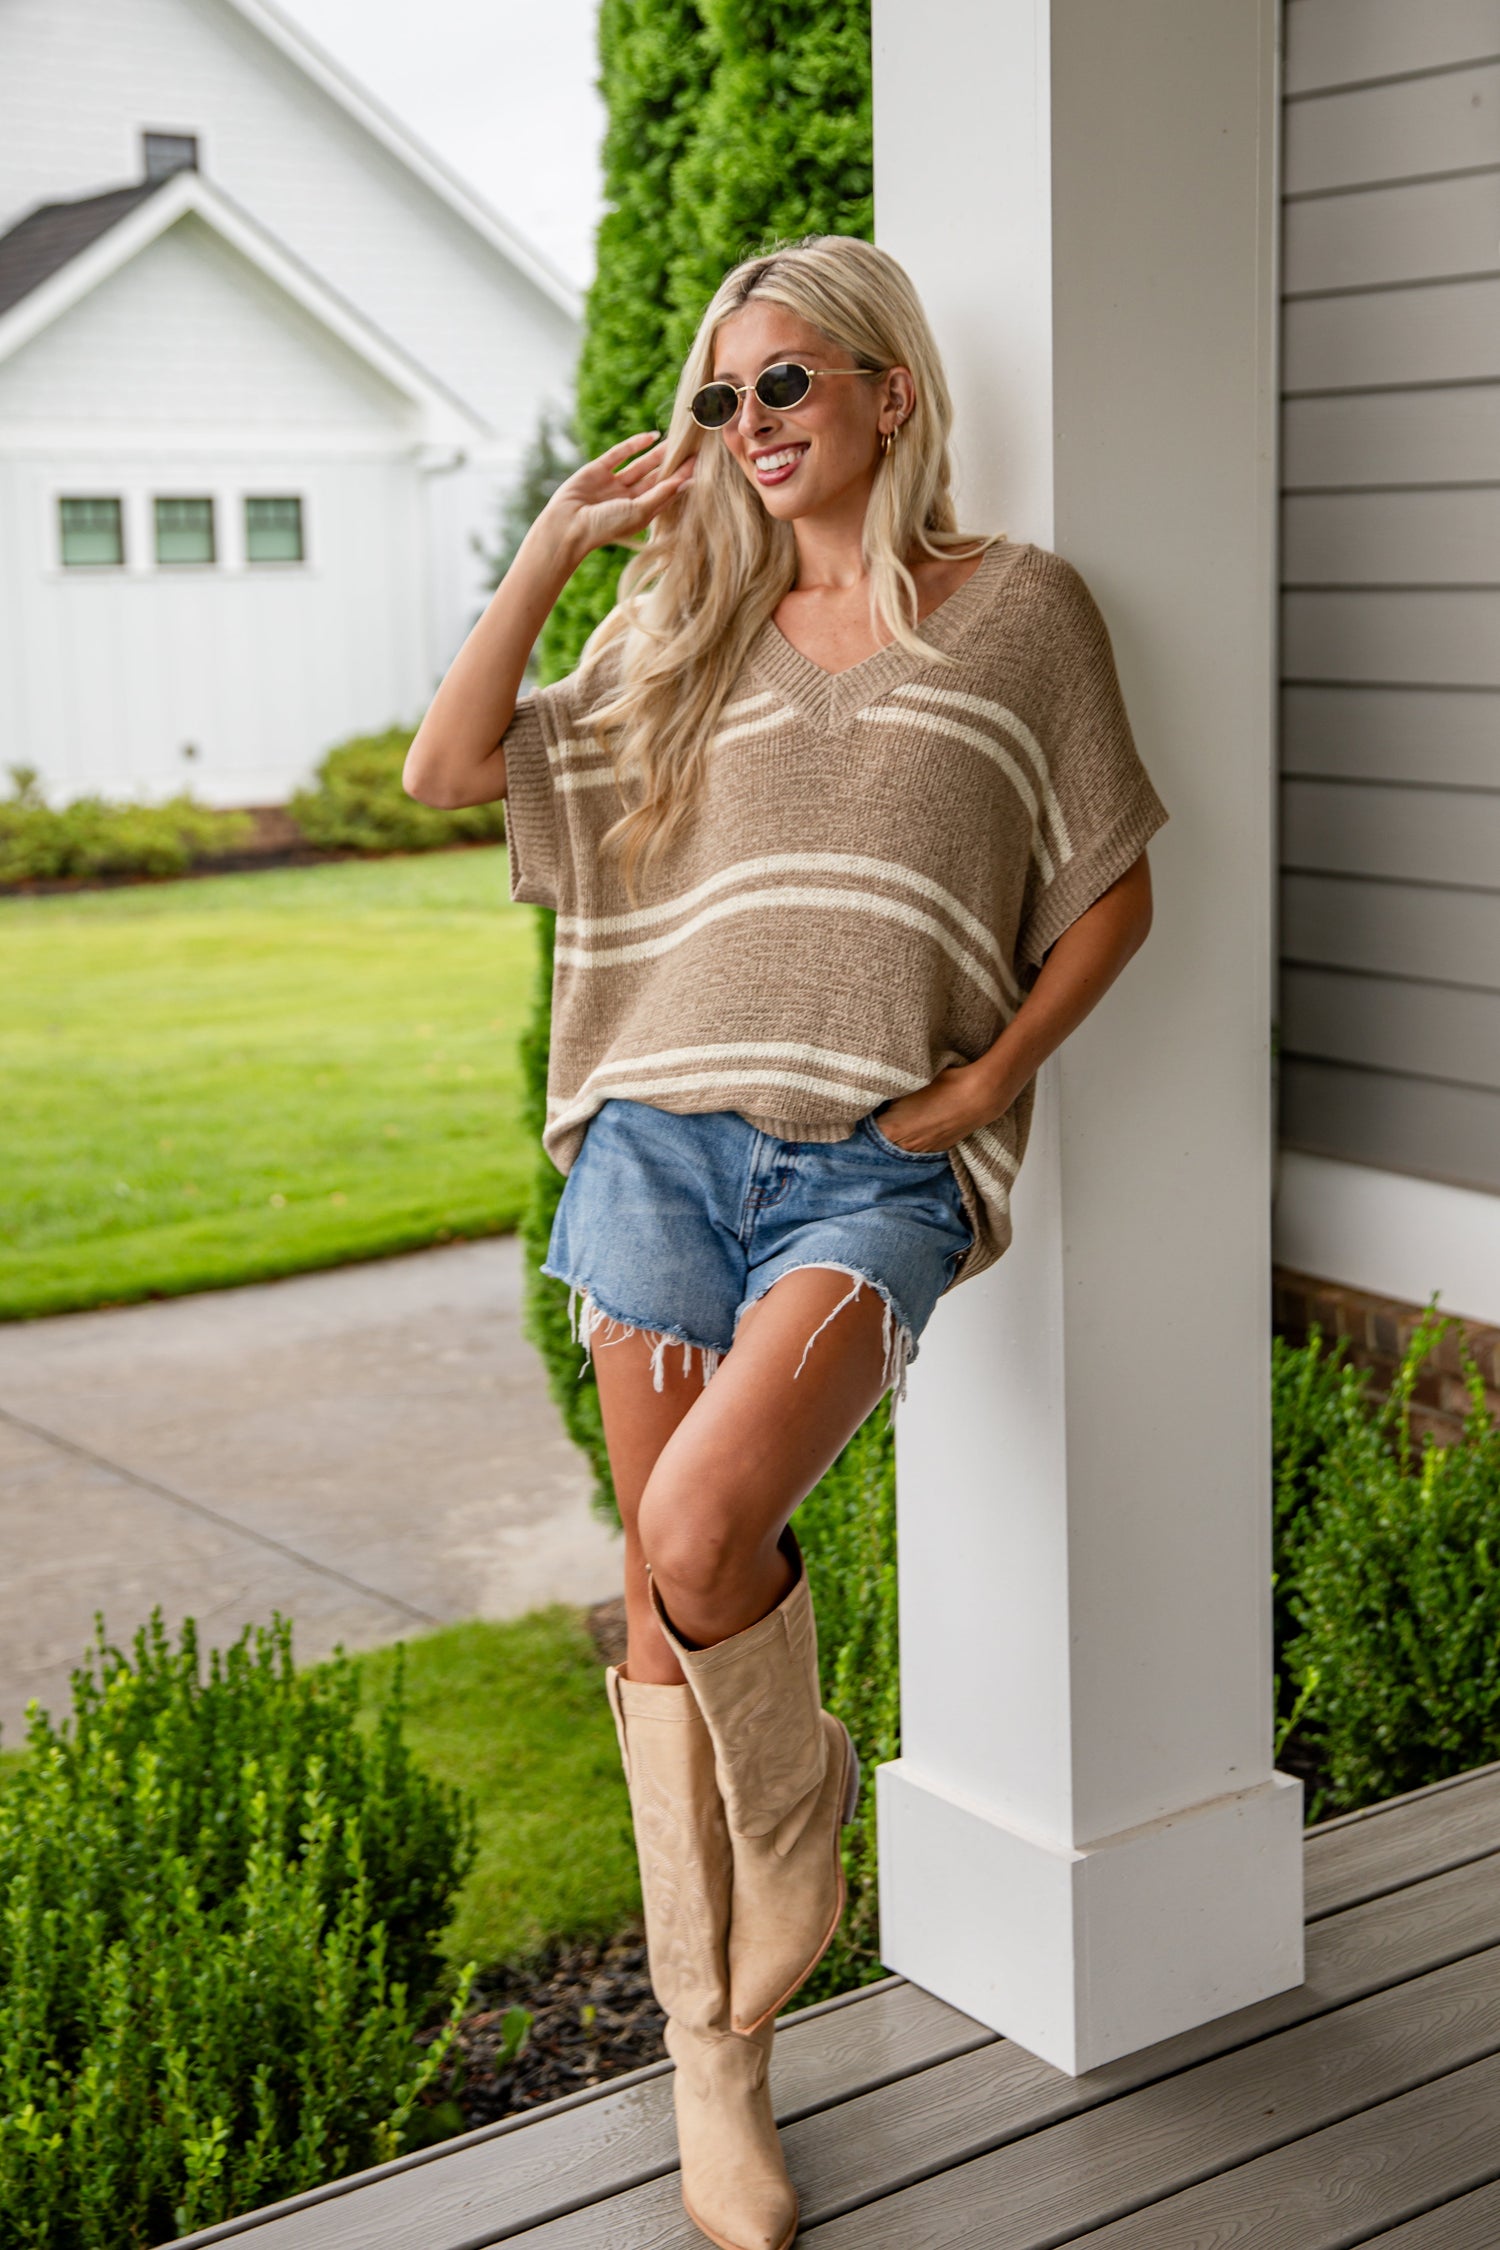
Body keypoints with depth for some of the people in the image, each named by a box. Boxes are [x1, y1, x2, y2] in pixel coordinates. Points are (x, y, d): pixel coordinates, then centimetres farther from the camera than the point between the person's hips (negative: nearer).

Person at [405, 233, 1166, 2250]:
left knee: (704, 1529, -25)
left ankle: (799, 1817, 9)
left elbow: (1115, 884, 8)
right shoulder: (691, 621, 16)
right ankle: (713, 2065, 17)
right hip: (665, 1143, 4)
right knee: (661, 1601, 3)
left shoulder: (1020, 606, 7)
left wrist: (983, 1082, -3)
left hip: (874, 1172, -4)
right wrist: (558, 542, 6)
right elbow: (448, 769, 10)